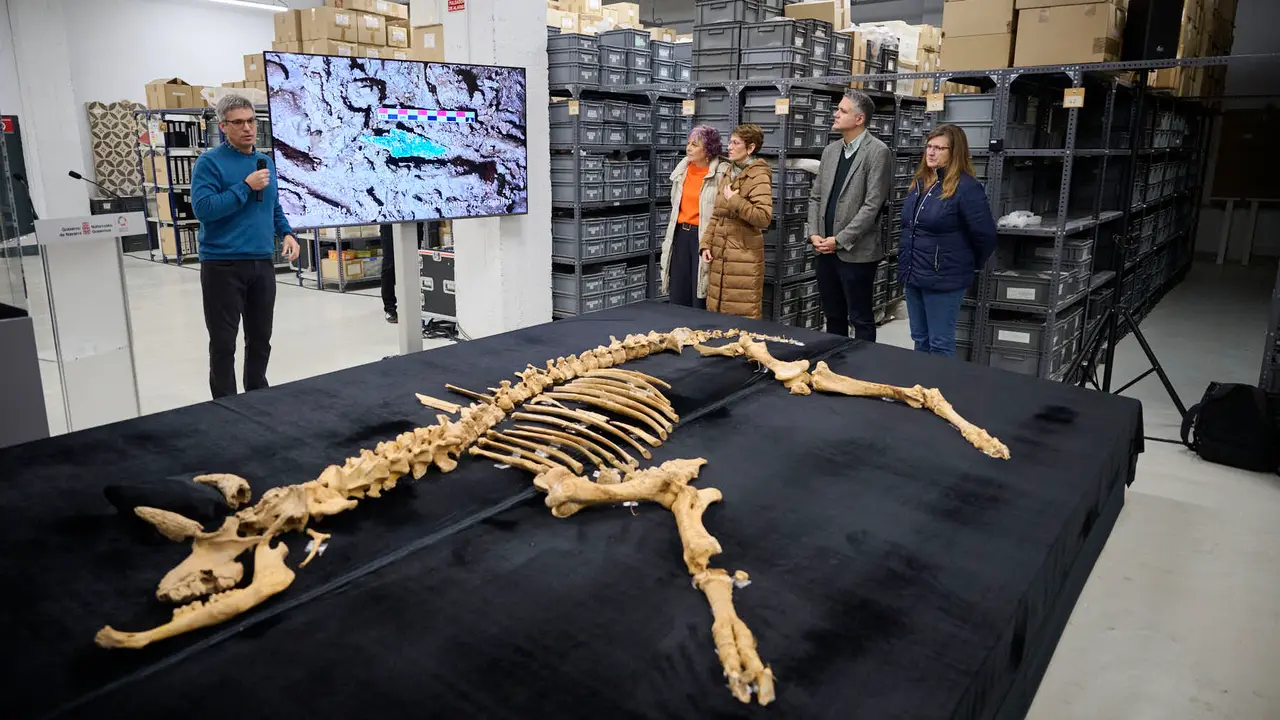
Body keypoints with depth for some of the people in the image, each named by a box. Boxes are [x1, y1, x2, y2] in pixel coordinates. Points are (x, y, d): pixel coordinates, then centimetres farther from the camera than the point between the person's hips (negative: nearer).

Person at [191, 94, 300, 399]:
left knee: (261, 338, 15)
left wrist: (286, 233, 4)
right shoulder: (210, 162, -8)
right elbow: (203, 208, -19)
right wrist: (246, 186, -19)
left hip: (262, 263, 6)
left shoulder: (266, 162, 12)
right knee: (223, 343, 1)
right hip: (222, 265, -6)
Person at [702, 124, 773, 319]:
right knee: (717, 311, 12)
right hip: (719, 255, 8)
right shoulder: (729, 174, 15)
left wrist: (734, 200, -17)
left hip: (744, 258, -8)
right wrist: (706, 244, 8)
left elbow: (764, 217, -21)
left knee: (742, 320, -3)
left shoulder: (759, 177, -9)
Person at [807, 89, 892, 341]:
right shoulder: (831, 150, 13)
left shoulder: (878, 152, -10)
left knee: (861, 319, 4)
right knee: (833, 315, 16)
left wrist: (839, 240, -15)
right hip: (826, 249, 7)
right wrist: (814, 234, 0)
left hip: (856, 251, -7)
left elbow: (872, 205, -15)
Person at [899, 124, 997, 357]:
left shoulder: (966, 187, -14)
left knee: (940, 345, 2)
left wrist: (969, 265, 0)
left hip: (943, 279, -7)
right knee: (920, 340, 17)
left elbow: (985, 235, -13)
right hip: (913, 275, 7)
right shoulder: (919, 181, 9)